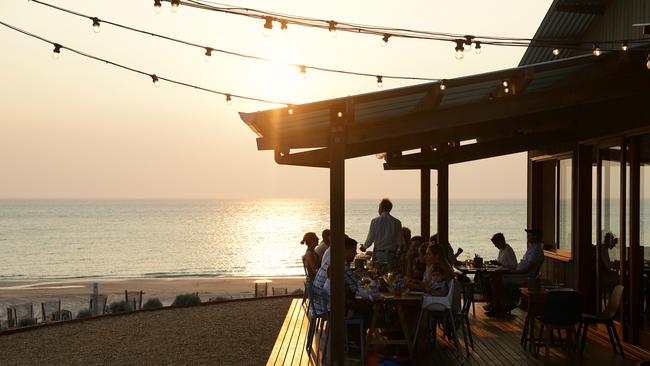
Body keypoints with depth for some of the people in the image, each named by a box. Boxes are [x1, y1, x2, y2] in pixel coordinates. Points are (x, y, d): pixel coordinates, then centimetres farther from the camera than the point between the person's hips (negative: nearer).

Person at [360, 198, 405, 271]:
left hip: (378, 255, -1)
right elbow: (401, 242, -1)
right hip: (391, 255, 1)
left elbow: (370, 239, -1)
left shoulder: (375, 221, -4)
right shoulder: (397, 222, -2)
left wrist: (364, 247, 19)